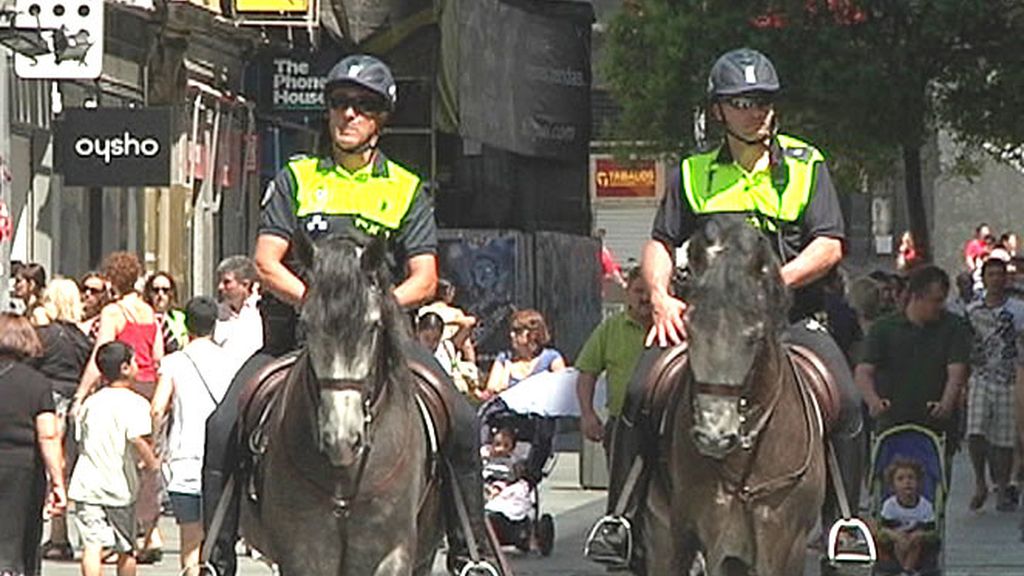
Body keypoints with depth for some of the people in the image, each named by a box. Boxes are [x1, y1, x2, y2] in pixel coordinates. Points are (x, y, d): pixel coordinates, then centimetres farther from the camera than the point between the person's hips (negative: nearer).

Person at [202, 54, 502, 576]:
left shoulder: (406, 190, 10)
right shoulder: (296, 180, 8)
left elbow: (424, 279, 2)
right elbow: (266, 264, -1)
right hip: (295, 332, 0)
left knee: (461, 423, -18)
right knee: (224, 429, -19)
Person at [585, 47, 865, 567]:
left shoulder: (806, 165, 6)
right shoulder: (693, 175, 10)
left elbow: (829, 247, -2)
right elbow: (660, 245, 10)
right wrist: (661, 298, -10)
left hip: (791, 318, -1)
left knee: (847, 402, -23)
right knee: (639, 392, -21)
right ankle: (620, 515, -10)